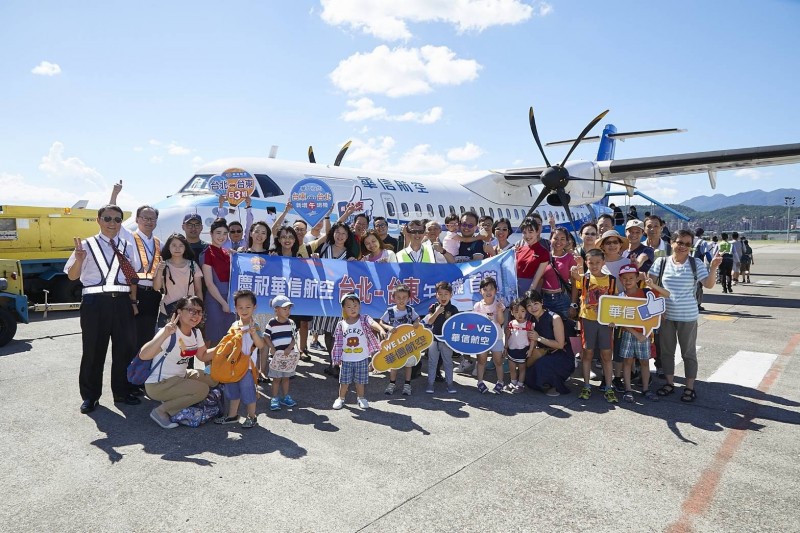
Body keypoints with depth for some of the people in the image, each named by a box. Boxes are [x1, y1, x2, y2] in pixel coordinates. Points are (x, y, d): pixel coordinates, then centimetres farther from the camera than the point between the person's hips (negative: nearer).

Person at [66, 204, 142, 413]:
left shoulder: (128, 247, 11)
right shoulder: (87, 245, 2)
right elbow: (72, 276, 2)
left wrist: (133, 301, 8)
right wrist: (78, 260, -17)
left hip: (122, 302, 3)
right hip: (95, 302, -3)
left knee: (124, 348, 8)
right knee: (93, 350, 5)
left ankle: (122, 392, 24)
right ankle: (90, 396, 20)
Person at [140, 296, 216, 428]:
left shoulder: (196, 333, 0)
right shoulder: (170, 334, -26)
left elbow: (203, 356, 13)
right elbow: (143, 356, -39)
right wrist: (164, 334, -51)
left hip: (181, 377, 9)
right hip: (158, 384, -9)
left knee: (213, 379, 3)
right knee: (202, 390, -22)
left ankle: (175, 400, 10)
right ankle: (161, 411, -8)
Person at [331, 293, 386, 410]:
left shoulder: (364, 319, -8)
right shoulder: (341, 324, -2)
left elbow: (373, 323, -31)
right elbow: (338, 342, 4)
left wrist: (381, 330, -51)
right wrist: (337, 358, 3)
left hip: (362, 358, -1)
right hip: (346, 359, 1)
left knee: (360, 380, 12)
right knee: (344, 381, 11)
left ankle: (361, 398, 32)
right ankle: (341, 398, 29)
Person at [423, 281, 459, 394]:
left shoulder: (453, 309, -4)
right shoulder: (433, 307, -1)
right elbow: (429, 322, -8)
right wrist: (436, 313, -21)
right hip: (434, 338, 1)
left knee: (448, 362, 10)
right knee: (432, 362, 9)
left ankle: (450, 383, 19)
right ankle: (430, 383, 17)